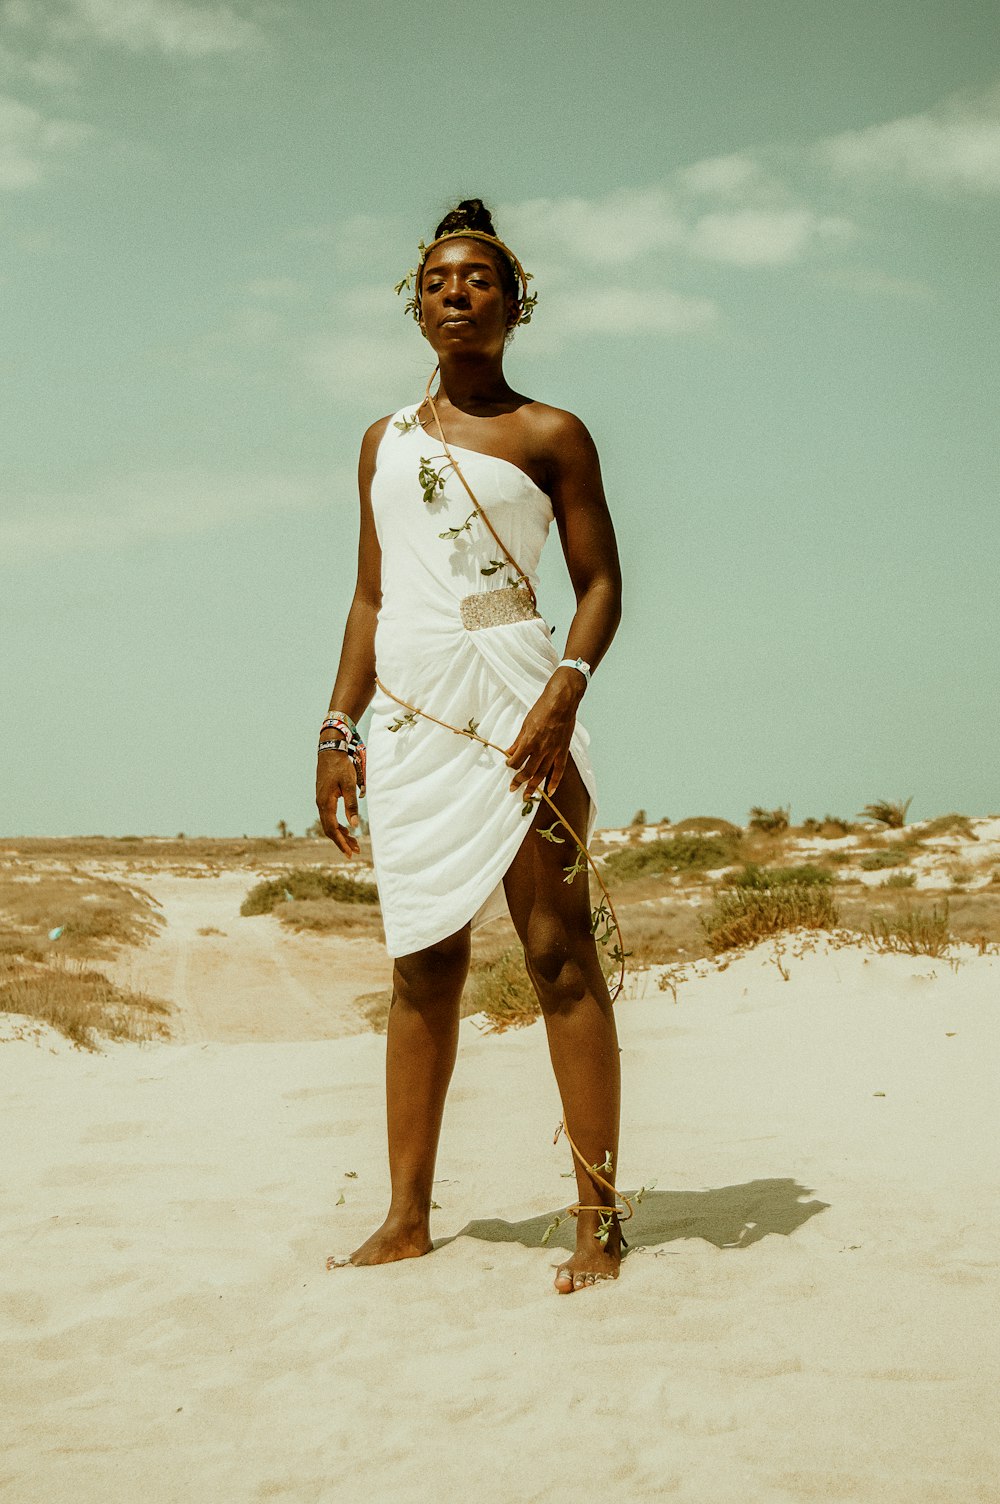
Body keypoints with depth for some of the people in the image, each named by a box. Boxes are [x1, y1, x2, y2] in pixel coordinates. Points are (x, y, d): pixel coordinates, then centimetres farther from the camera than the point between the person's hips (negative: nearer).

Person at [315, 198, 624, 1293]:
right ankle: (406, 1217, 9)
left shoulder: (549, 435, 6)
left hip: (512, 693, -4)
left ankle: (598, 1215, -5)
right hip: (410, 711, 5)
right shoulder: (385, 441, 19)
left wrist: (566, 688, -17)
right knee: (422, 963, 5)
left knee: (558, 947, -7)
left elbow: (600, 583, 0)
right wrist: (338, 727, 13)